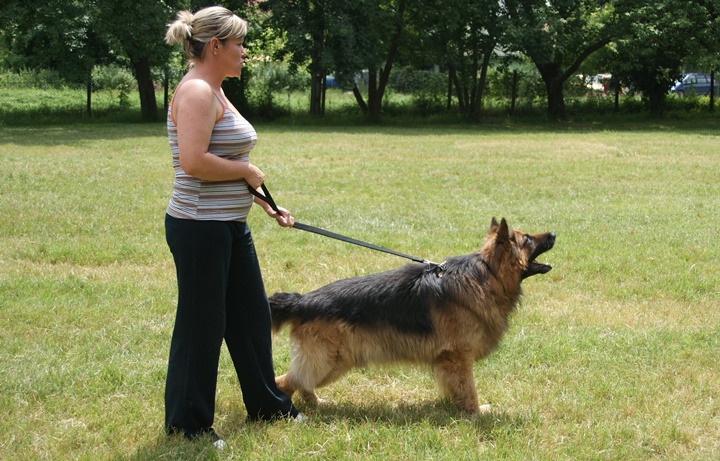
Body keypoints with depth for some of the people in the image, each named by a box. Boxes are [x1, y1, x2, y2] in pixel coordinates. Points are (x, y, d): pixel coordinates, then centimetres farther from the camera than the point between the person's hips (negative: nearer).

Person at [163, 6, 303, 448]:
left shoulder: (215, 92, 14)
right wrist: (247, 171, -15)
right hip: (200, 229, -10)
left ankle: (266, 403, 34)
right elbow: (194, 162, -29)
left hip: (230, 226, 10)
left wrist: (267, 205, 20)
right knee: (202, 324, 1)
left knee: (252, 313, 19)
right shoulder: (196, 92, -18)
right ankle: (187, 422, 15)